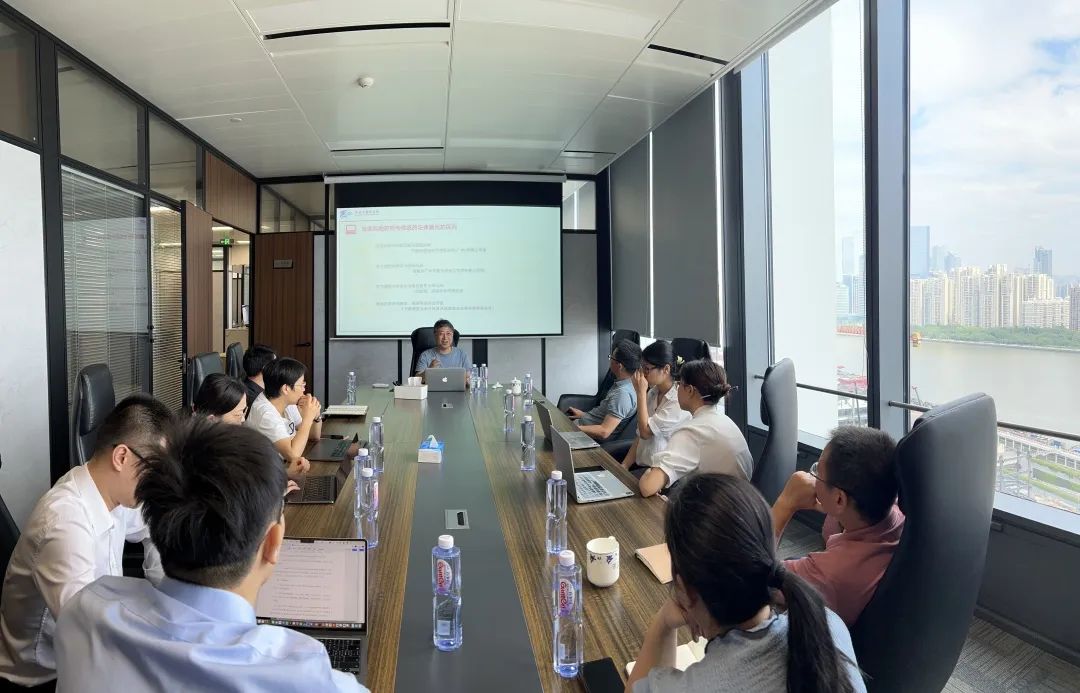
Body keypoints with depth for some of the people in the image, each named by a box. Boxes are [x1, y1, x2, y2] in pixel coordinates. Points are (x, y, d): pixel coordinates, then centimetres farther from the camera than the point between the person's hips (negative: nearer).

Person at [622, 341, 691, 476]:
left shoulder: (679, 401, -16)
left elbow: (645, 431, -17)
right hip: (640, 464, 7)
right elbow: (640, 436, 10)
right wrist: (623, 467, 1)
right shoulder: (652, 393, 9)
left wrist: (641, 393, -13)